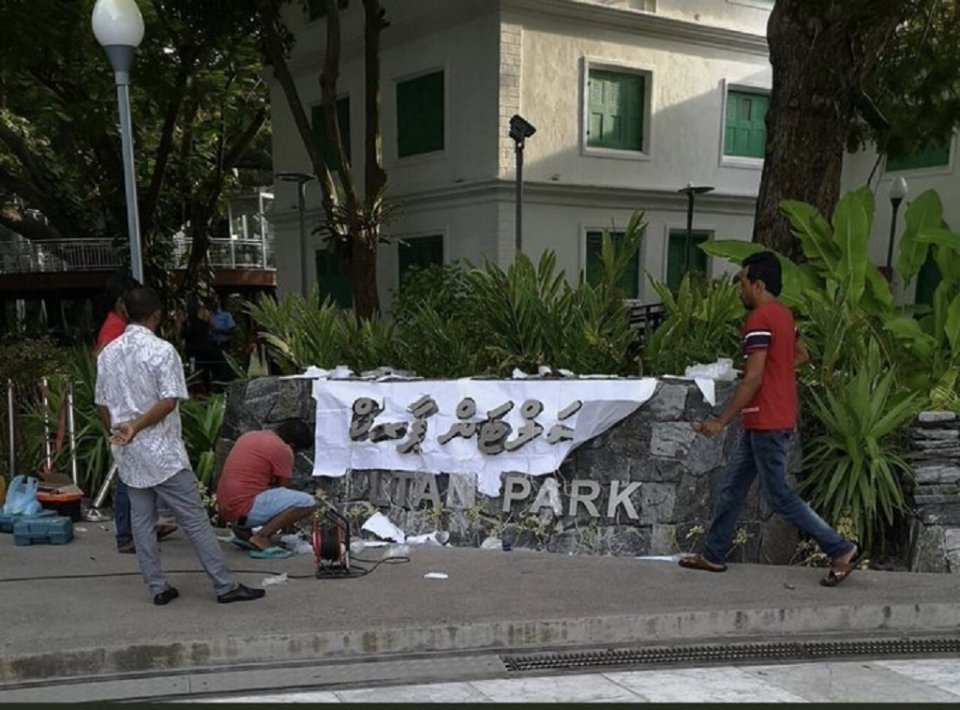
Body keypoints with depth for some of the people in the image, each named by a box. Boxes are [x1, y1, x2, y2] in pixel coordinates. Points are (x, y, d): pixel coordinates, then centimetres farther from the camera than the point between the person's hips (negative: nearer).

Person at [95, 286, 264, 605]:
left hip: (127, 455, 6)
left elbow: (102, 404, 11)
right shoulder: (162, 351, -12)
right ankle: (225, 586, 2)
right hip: (161, 452, -6)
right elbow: (169, 401, -19)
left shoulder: (107, 353, 7)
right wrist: (136, 427, -14)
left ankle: (158, 587, 15)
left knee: (141, 520, 13)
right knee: (195, 519, -2)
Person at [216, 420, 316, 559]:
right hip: (245, 510, -9)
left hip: (225, 508, 9)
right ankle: (260, 538, -12)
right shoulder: (282, 449, -8)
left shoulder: (250, 435, 16)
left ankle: (243, 530, 14)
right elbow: (283, 491, 0)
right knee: (307, 502, -11)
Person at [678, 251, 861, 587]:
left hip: (767, 422, -10)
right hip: (776, 418, 10)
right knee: (733, 485, 13)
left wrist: (721, 421, -18)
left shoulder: (759, 319, -18)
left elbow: (753, 379, -22)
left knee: (777, 494, -2)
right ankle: (713, 555, 20)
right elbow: (801, 355, 26)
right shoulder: (783, 314, 12)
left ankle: (841, 550, 5)